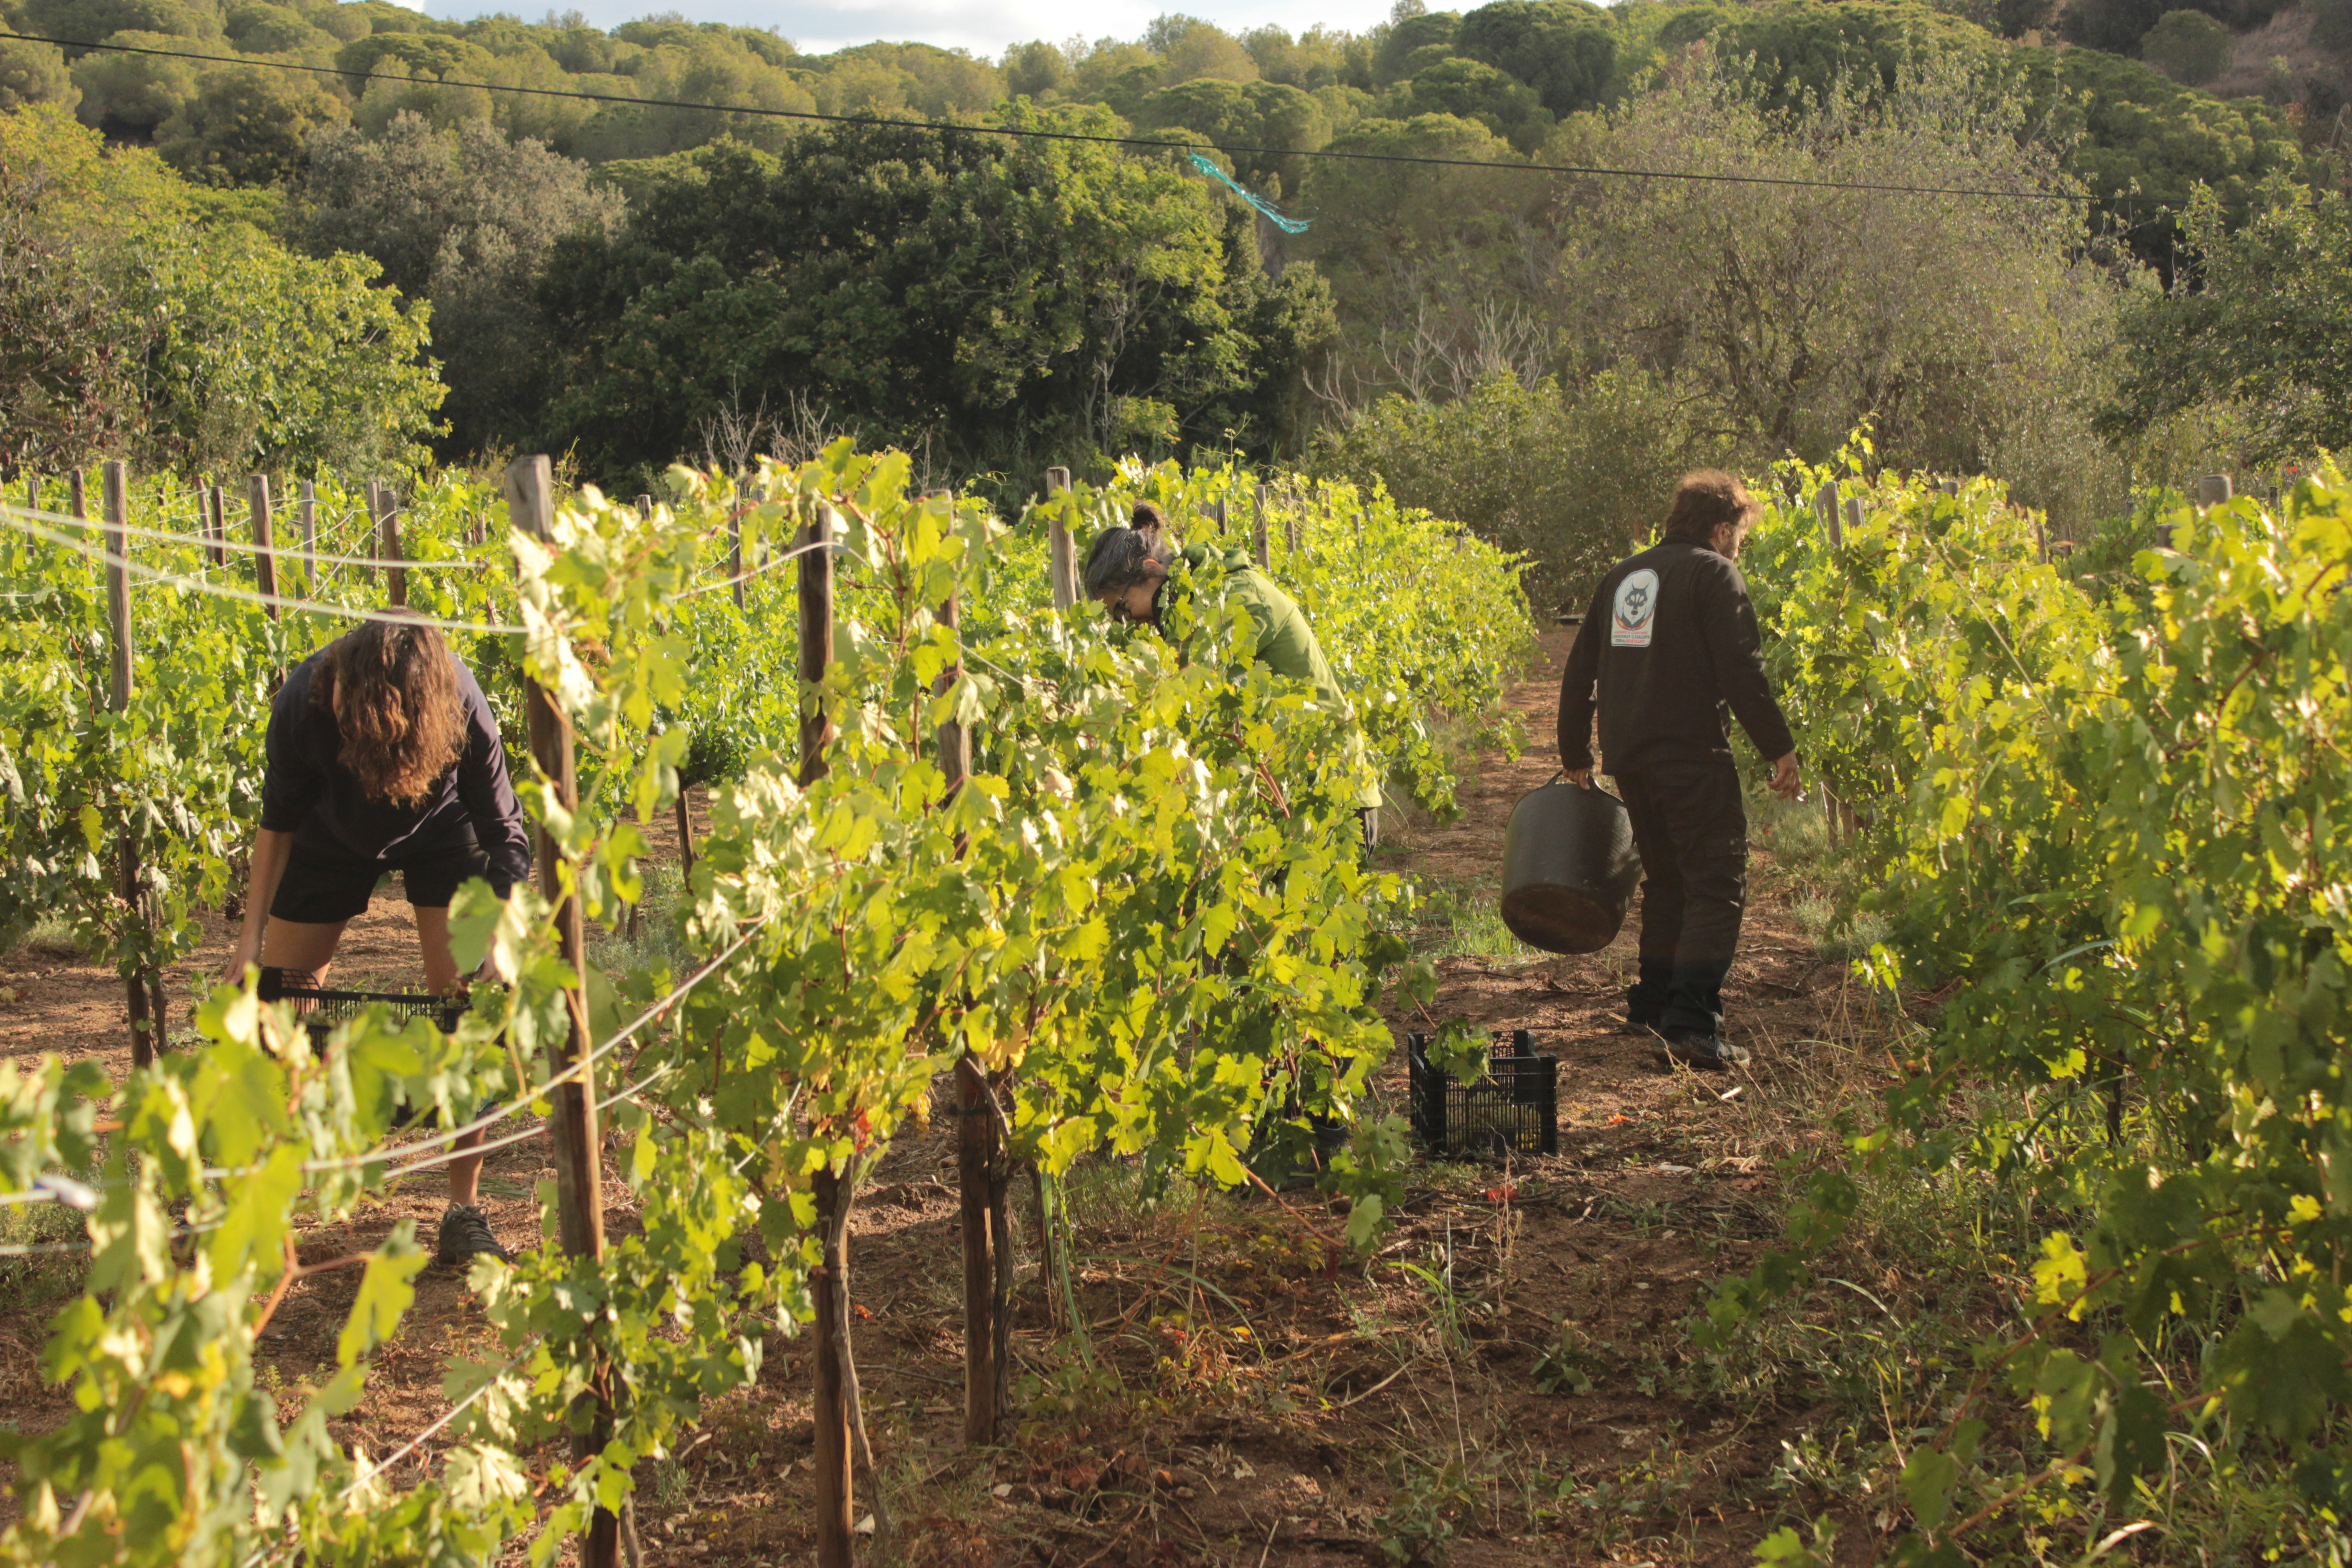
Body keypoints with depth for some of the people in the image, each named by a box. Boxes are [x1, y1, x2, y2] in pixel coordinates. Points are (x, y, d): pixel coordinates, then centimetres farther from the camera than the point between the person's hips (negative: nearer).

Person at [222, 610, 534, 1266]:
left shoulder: (459, 707, -38)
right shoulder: (304, 702, -35)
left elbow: (505, 835, -25)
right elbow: (279, 819, -15)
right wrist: (252, 933, -16)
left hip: (441, 831, -2)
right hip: (336, 831, 2)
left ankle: (465, 1209, -5)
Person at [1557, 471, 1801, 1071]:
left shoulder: (1622, 576, 19)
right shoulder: (1714, 574, -3)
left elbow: (1578, 673, 21)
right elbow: (1742, 673, -13)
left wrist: (1575, 756, 28)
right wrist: (1780, 749, -9)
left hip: (1627, 757, 7)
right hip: (1690, 755, -7)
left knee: (1667, 879, 22)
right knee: (1716, 885, -6)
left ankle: (1653, 1003, 28)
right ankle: (1693, 1025, -16)